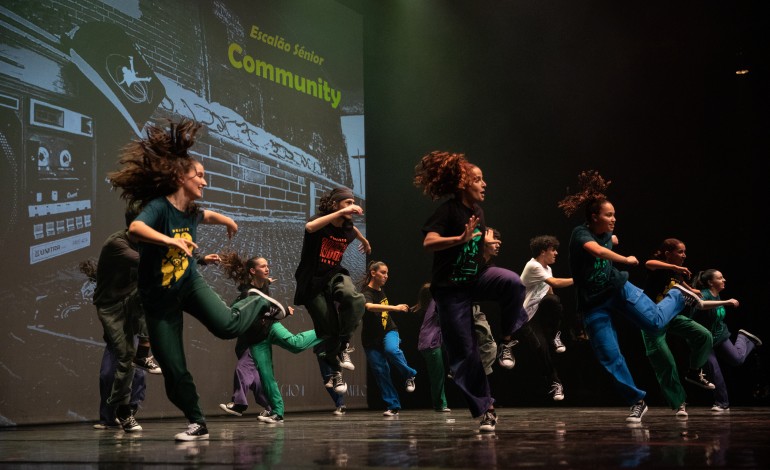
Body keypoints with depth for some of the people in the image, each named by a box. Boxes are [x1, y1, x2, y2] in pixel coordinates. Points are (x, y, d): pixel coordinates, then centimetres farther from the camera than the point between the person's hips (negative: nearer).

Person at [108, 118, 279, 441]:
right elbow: (135, 228, -45)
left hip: (189, 283, 4)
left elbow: (207, 215, 26)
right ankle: (198, 425, 14)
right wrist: (170, 241, -54)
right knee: (174, 370, -3)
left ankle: (259, 304, 8)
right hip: (159, 299, -4)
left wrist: (228, 221, 38)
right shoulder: (159, 207, -22)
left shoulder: (192, 212, -1)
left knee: (226, 326, -23)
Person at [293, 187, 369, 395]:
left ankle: (344, 344, -15)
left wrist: (365, 241, 48)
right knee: (328, 331, -3)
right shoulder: (320, 221, -15)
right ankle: (335, 372, 18)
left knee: (353, 297, -32)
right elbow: (310, 227, -41)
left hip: (334, 275, 3)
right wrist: (341, 213, -41)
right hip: (312, 282, -3)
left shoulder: (348, 229, 0)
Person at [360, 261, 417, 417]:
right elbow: (369, 306, -40)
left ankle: (409, 375, -11)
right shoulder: (366, 293, -16)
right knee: (381, 372, -5)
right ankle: (393, 406, 4)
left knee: (391, 350, -31)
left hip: (388, 331, 3)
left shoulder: (381, 291, 6)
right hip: (371, 338, -3)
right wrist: (394, 308, -50)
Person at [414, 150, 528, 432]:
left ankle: (507, 339, -9)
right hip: (450, 288, -5)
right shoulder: (448, 211, -15)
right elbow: (428, 242, -33)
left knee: (513, 282, -28)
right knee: (465, 354, -4)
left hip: (476, 277, 5)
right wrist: (461, 238, -42)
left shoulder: (477, 210, 7)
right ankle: (485, 409, 7)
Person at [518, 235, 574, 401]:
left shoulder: (547, 269, 10)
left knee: (553, 301, -28)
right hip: (525, 318, -6)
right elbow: (555, 283, -27)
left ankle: (553, 337, -6)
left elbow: (549, 291, 13)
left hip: (539, 311, 6)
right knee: (542, 348, -21)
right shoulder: (533, 266, -17)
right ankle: (554, 383, -3)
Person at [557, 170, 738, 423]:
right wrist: (626, 259, -31)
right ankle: (637, 402, 7)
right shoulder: (581, 233, -20)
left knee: (654, 321, -15)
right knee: (610, 357, -5)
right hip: (593, 304, -4)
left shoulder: (607, 235, 1)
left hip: (618, 288, 4)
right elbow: (597, 250, -41)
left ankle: (679, 295, 16)